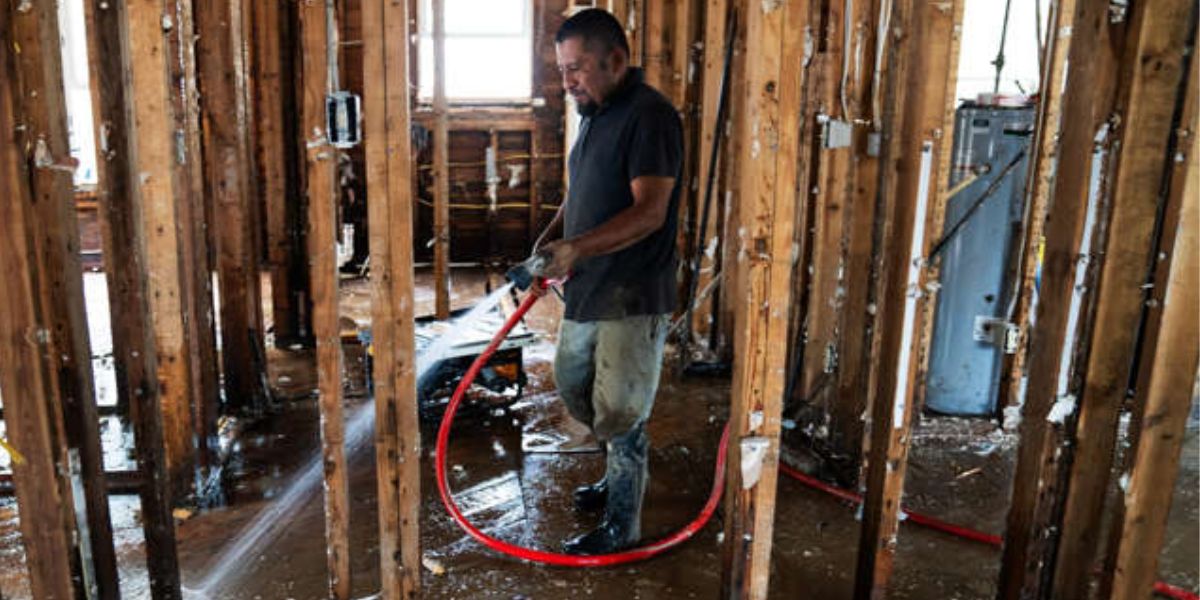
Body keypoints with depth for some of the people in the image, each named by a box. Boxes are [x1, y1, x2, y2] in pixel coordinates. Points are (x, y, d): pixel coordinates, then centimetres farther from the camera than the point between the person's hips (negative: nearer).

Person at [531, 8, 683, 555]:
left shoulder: (650, 115, -16)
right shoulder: (594, 116, 13)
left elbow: (649, 212, -25)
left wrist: (575, 248, -33)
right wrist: (548, 242, 3)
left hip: (632, 299, -9)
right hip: (586, 291, 10)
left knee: (619, 414, -2)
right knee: (572, 388, 19)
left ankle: (622, 525, 15)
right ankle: (622, 476, 40)